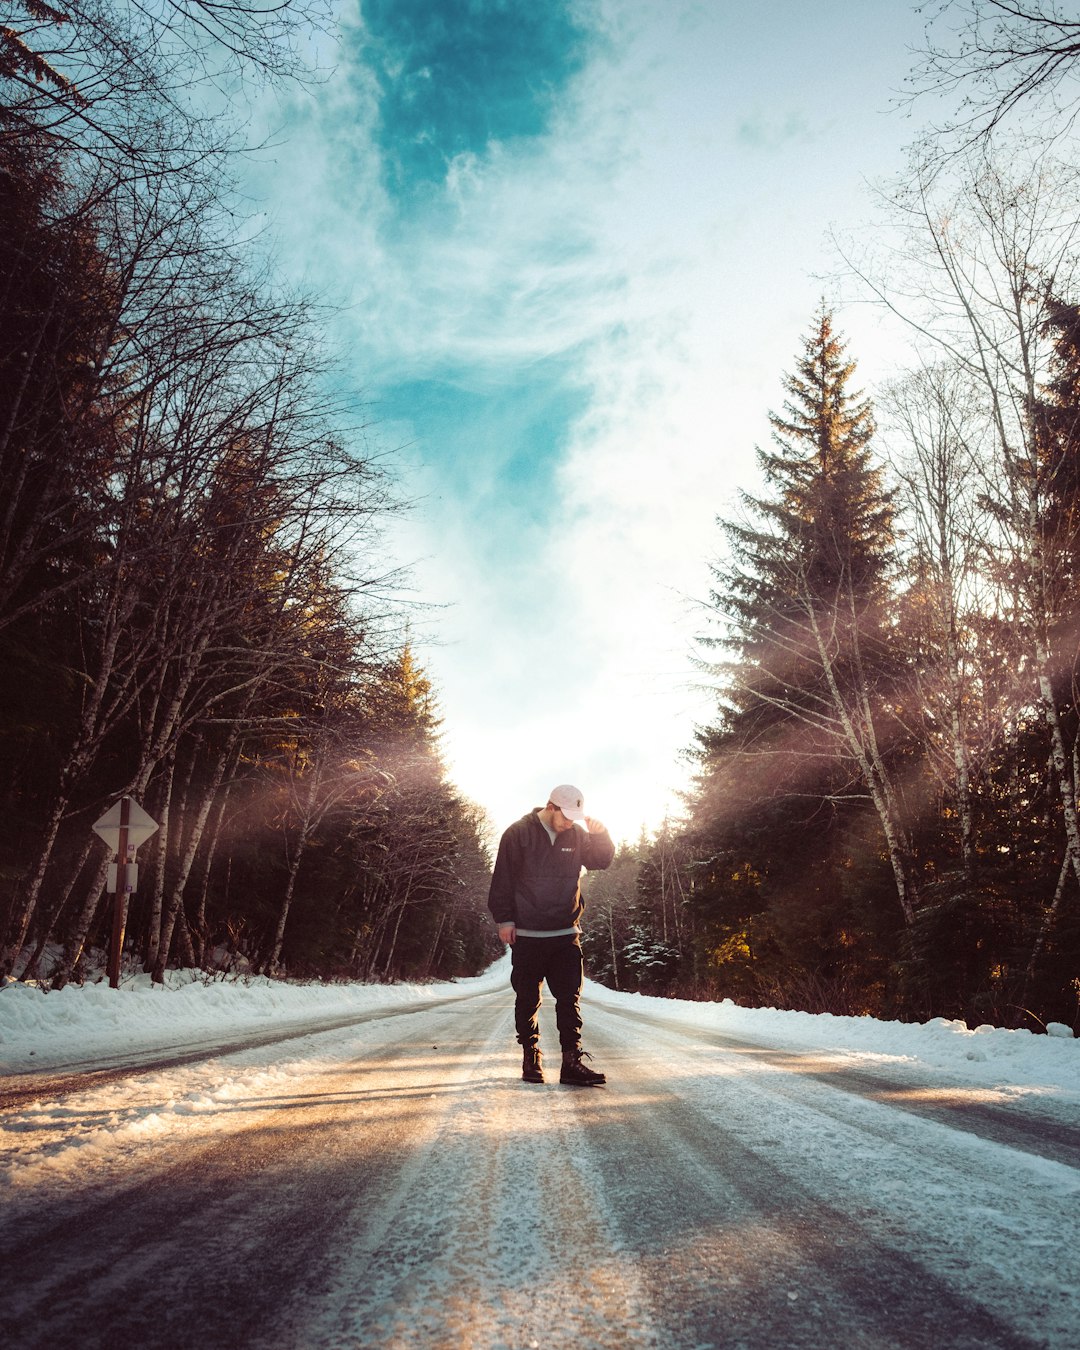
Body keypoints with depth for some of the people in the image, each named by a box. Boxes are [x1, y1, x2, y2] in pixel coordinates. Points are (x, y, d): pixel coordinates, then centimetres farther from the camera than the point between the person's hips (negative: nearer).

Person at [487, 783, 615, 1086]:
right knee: (528, 999, 7)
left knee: (570, 999, -3)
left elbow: (601, 861, 11)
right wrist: (504, 919, -8)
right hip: (526, 935, -3)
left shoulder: (577, 834, 6)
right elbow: (502, 879, -5)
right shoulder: (519, 833, -6)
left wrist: (600, 834, -7)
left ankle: (572, 1061, -2)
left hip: (566, 935, 3)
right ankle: (530, 1058, 19)